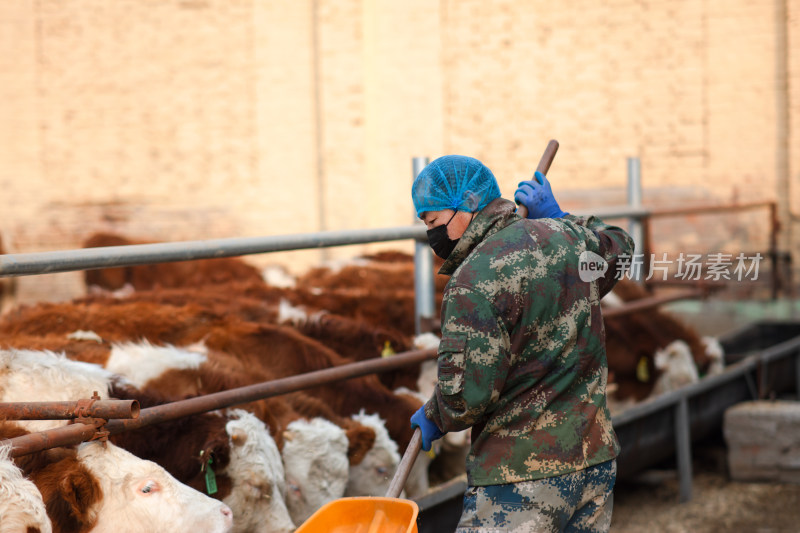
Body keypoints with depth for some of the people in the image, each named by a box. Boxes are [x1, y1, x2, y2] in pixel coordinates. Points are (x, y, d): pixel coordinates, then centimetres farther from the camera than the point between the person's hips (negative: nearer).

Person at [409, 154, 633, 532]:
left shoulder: (474, 280, -16)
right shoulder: (566, 236, 7)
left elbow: (466, 394, -19)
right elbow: (619, 249, 31)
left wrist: (434, 418, 1)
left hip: (523, 477, -8)